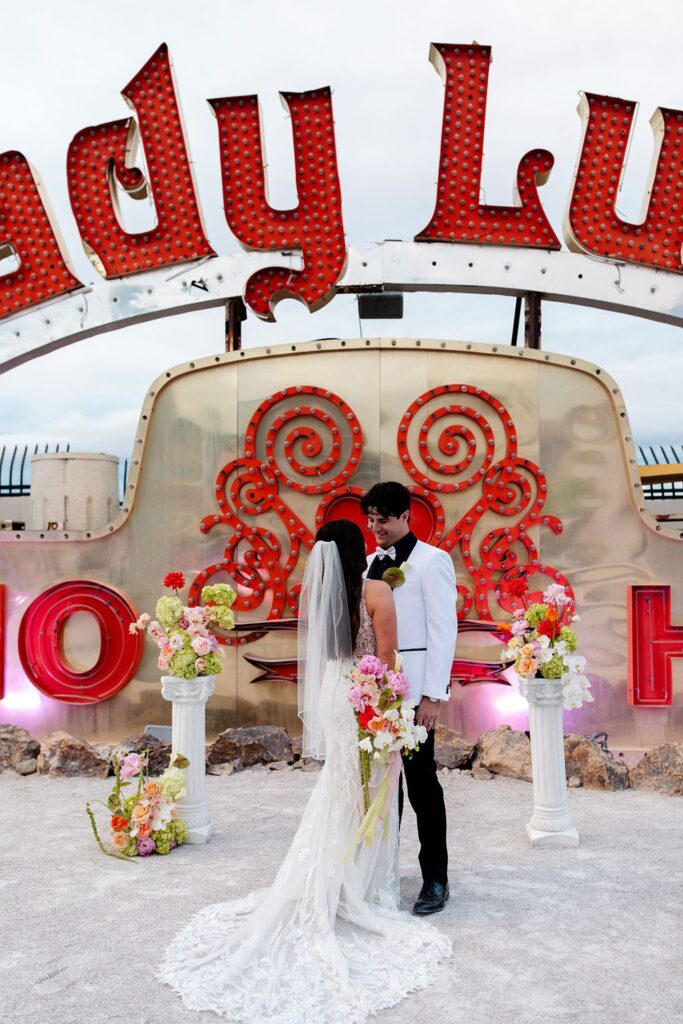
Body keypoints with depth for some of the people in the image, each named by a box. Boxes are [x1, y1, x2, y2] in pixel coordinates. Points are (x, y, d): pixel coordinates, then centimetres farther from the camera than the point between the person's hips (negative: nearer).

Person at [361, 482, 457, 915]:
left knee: (421, 781, 1)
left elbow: (443, 631, -10)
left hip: (412, 691, -6)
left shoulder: (432, 561, -6)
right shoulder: (368, 564, 12)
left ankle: (435, 879, 14)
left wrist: (434, 695, -14)